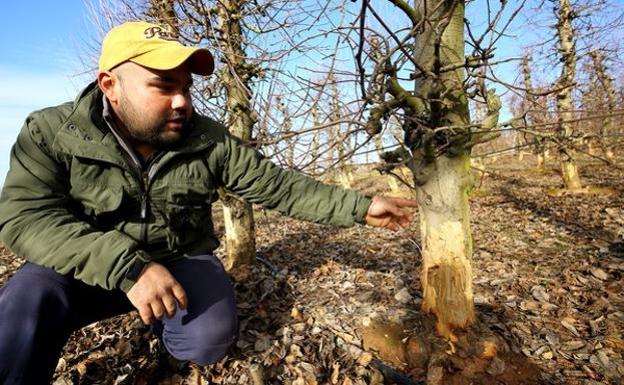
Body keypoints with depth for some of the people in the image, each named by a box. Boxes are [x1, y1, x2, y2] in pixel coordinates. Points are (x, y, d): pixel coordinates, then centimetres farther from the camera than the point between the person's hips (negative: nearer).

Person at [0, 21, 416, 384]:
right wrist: (127, 267, -36)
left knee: (209, 339, -22)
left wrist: (360, 207, -10)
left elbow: (277, 186, -8)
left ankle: (164, 314, 12)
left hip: (182, 260, 2)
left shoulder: (210, 141, -9)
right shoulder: (50, 133, -10)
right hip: (91, 268, -1)